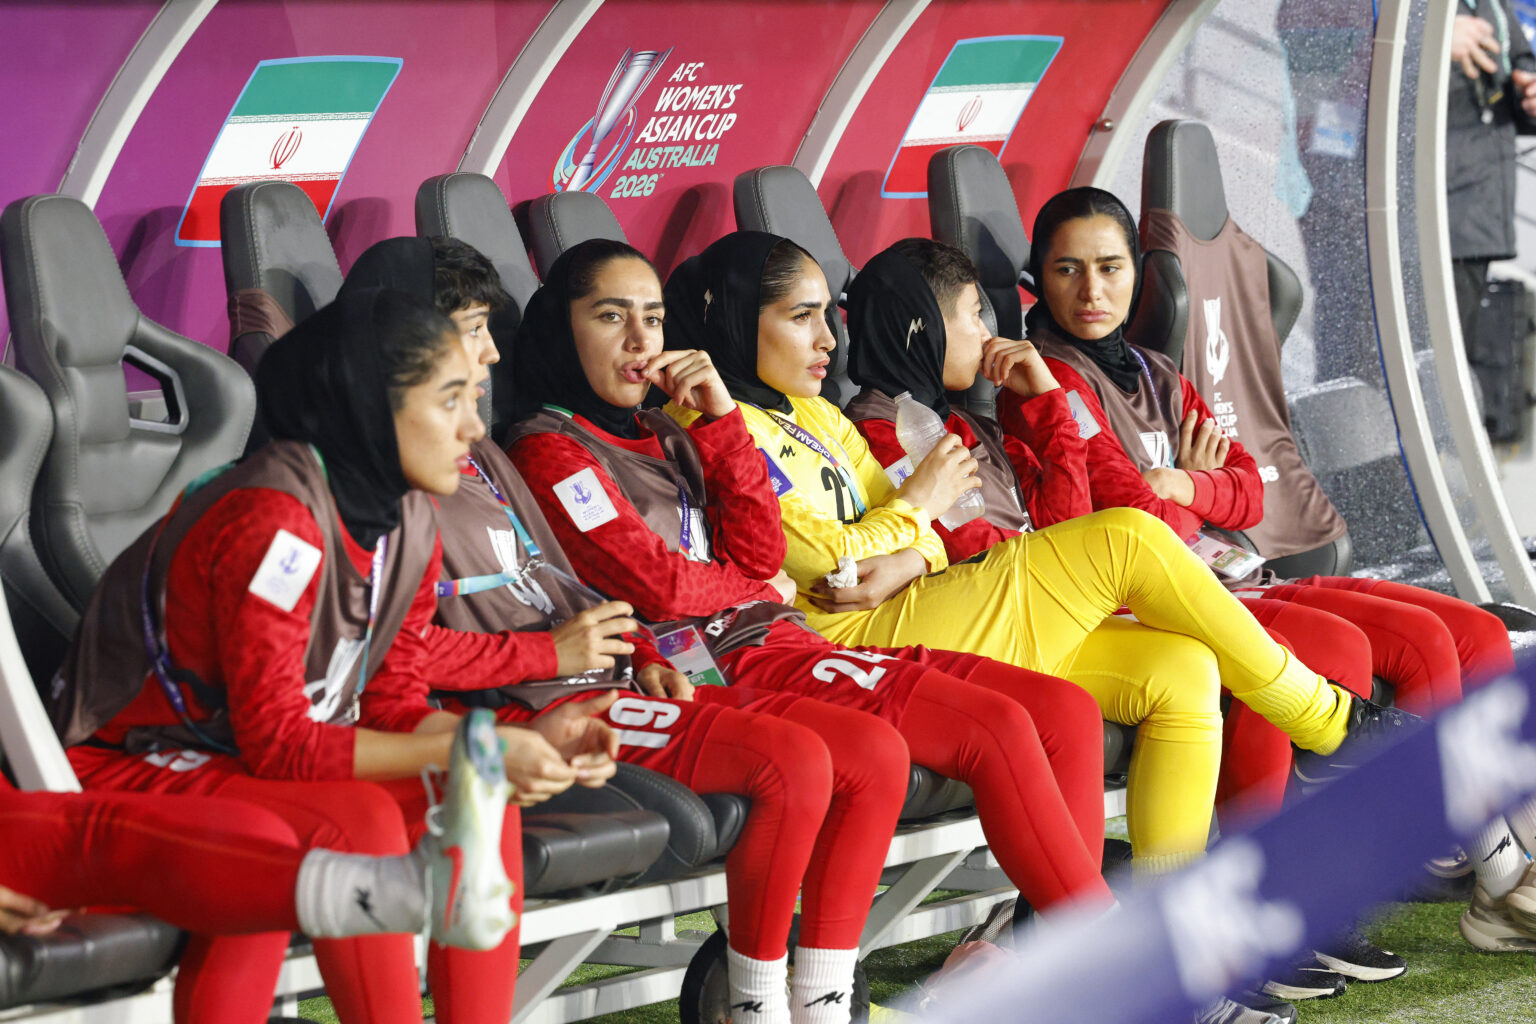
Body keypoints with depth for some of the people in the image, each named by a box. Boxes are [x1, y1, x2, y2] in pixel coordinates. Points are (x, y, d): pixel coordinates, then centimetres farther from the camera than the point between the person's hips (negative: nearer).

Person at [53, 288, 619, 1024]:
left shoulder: (409, 521, 1)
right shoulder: (276, 520, -27)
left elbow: (393, 707, 3)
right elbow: (277, 740, -27)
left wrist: (524, 742, -15)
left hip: (250, 763, 9)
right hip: (128, 768, -8)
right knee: (358, 821, -31)